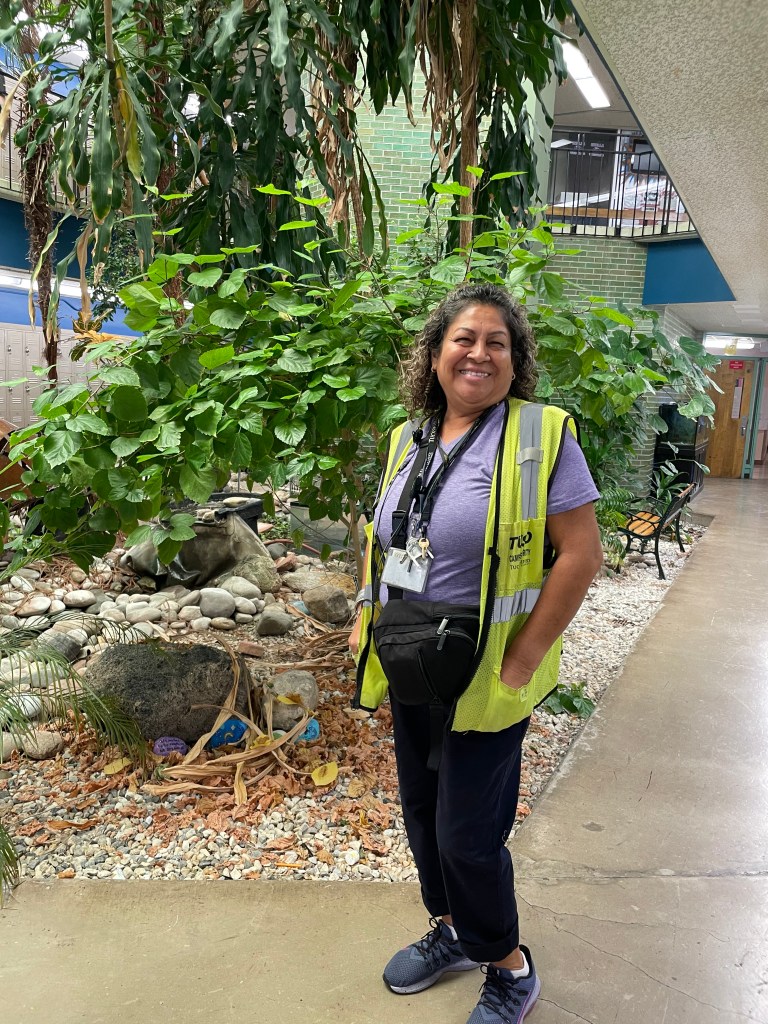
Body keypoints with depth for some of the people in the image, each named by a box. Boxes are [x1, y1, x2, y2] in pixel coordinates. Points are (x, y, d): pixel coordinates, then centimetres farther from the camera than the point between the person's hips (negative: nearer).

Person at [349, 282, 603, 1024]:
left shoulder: (542, 434, -13)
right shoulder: (409, 439, 5)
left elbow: (581, 553, -16)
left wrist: (522, 662, -17)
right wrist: (366, 620, 7)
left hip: (484, 680, -6)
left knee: (468, 834, 6)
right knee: (421, 811, 20)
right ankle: (452, 930, 48)